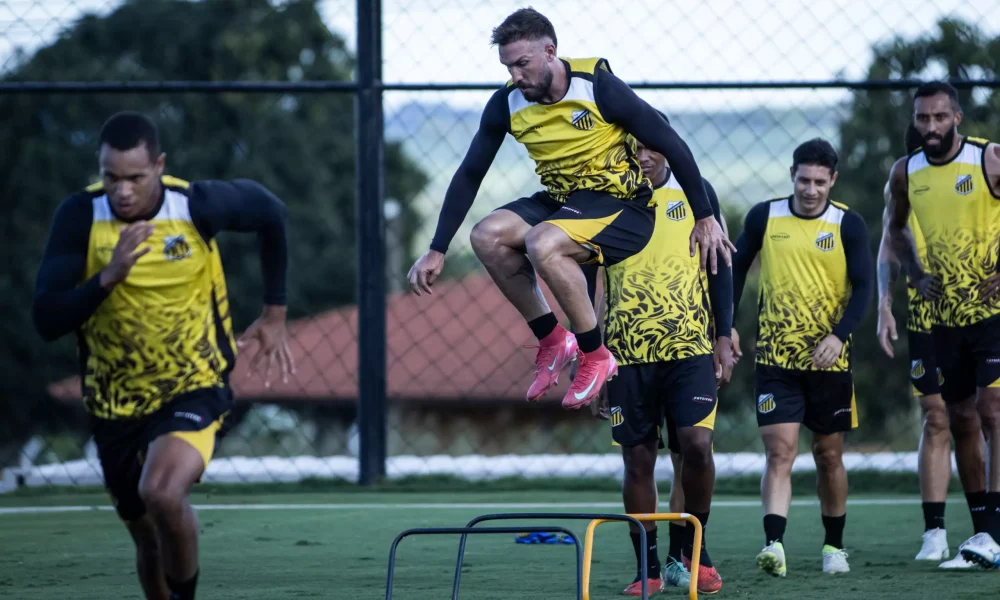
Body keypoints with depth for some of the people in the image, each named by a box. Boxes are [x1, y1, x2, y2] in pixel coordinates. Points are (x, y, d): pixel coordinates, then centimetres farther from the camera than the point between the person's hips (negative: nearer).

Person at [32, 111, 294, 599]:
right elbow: (46, 321, -19)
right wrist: (107, 278, -35)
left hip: (195, 388, -3)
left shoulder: (199, 206, -17)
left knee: (163, 493, -30)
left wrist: (274, 316, 8)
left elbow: (269, 211, 5)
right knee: (149, 541, 13)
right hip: (114, 403, 3)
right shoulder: (81, 217, -16)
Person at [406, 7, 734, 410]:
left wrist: (704, 218, -10)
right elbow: (470, 175, 4)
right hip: (560, 201, 6)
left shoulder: (598, 87, -19)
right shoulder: (507, 103, -4)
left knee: (541, 243, -33)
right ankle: (552, 341, -3)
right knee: (488, 236, -19)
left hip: (620, 204, -6)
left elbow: (672, 146, -13)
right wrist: (436, 251, 0)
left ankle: (595, 357, -15)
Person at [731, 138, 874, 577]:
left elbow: (864, 286, -7)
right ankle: (774, 545, -24)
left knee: (829, 455, 10)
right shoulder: (764, 218, 1)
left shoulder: (848, 225, -3)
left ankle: (834, 546, 25)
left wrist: (840, 334, -22)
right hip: (774, 357, 0)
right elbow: (737, 266, 13)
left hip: (829, 359, 0)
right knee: (779, 451, -13)